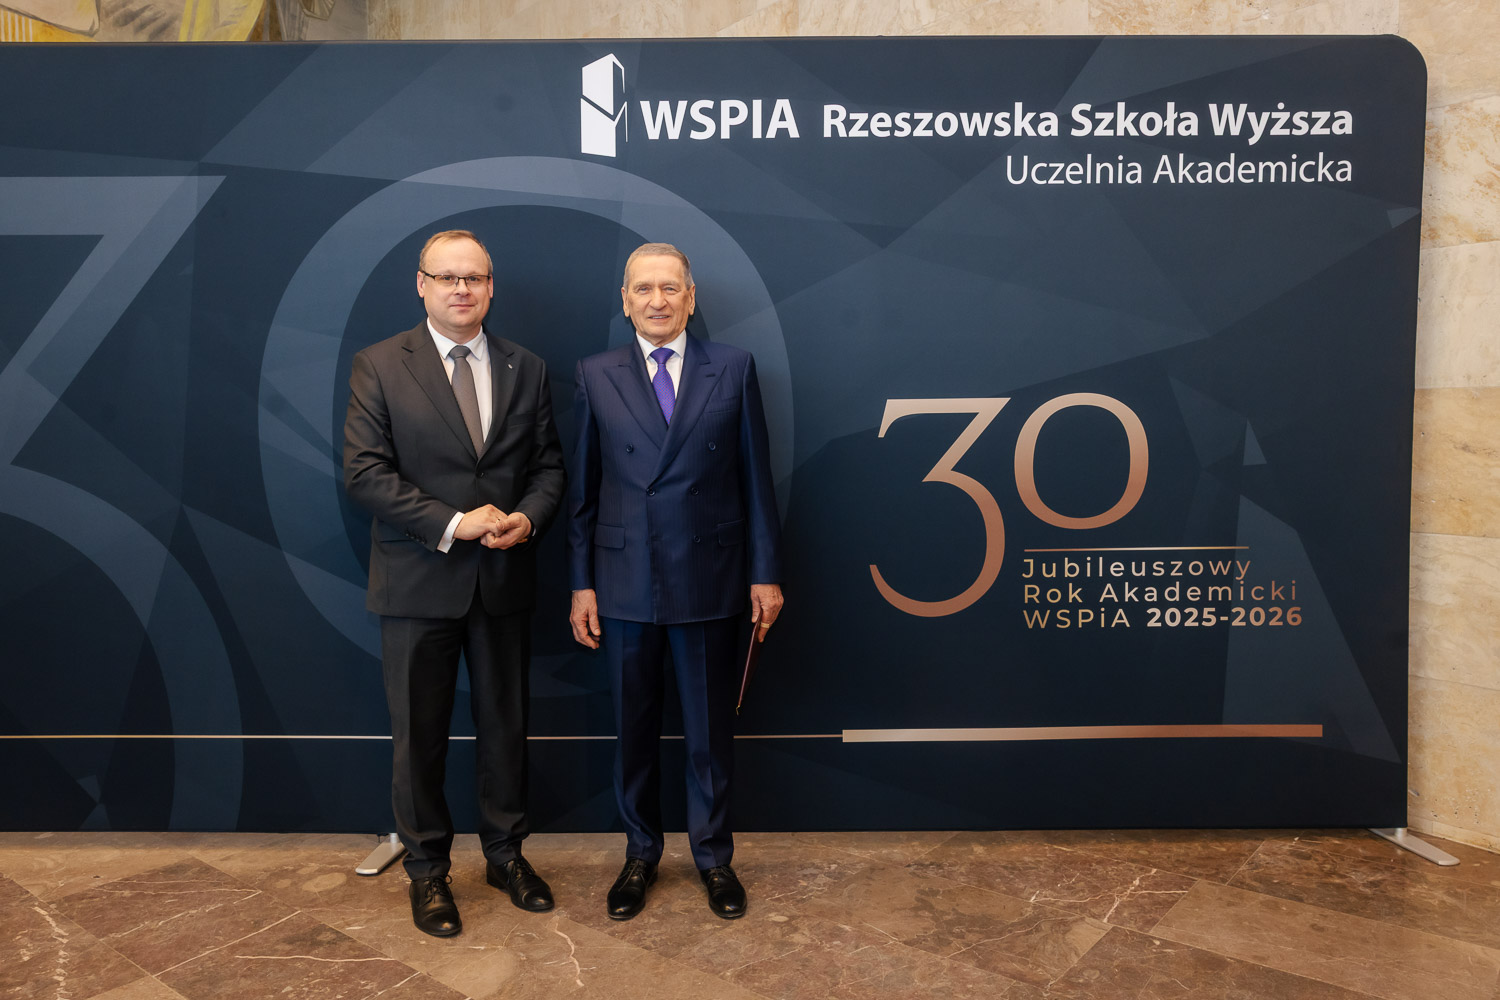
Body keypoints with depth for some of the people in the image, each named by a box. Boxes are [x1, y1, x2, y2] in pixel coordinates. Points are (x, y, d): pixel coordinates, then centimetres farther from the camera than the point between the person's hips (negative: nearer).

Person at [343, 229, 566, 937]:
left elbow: (549, 465, 8)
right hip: (419, 582, -2)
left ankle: (505, 853, 33)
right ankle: (427, 870, 28)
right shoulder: (379, 366, -2)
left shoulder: (526, 369, 7)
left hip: (506, 580, 3)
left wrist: (528, 518, -13)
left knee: (505, 723, 14)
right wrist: (453, 524, -18)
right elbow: (363, 472, -10)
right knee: (419, 734, 9)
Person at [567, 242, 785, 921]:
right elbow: (583, 489, 4)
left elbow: (755, 477, 1)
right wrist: (581, 584, 0)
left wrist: (765, 573, -1)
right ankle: (640, 853, 35)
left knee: (710, 729, 12)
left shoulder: (733, 369, 1)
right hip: (624, 584, 1)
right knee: (633, 729, 14)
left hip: (710, 581, 0)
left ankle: (713, 855, 33)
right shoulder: (595, 376, 3)